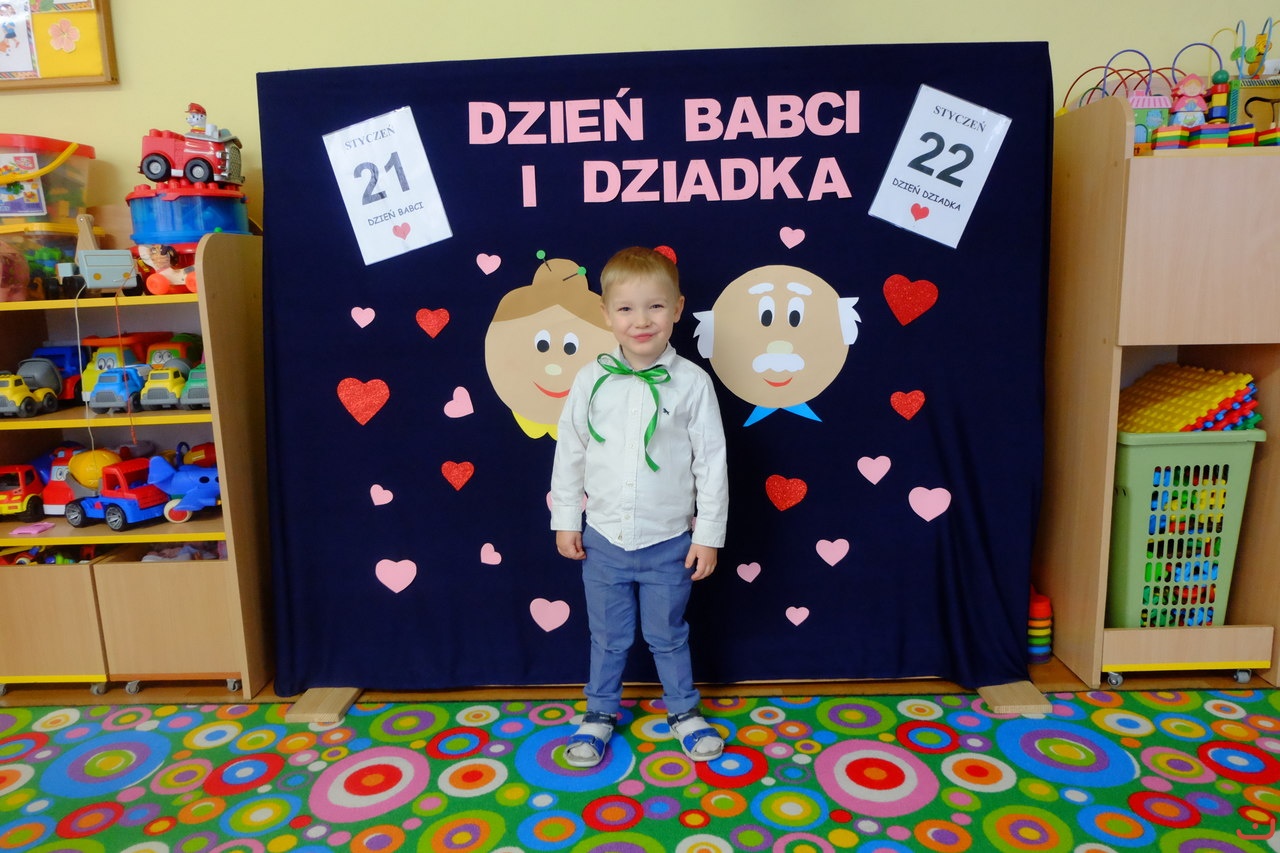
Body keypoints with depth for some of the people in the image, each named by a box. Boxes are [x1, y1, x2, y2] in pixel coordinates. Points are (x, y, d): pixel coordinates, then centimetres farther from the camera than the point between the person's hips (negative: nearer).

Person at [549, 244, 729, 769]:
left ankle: (684, 711, 42)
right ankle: (600, 713, 41)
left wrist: (708, 536, -5)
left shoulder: (691, 382, -11)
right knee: (607, 637, 19)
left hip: (668, 543, -1)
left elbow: (712, 463, -7)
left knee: (667, 635, 18)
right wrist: (566, 520, 4)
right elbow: (569, 452, 2)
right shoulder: (592, 379, -7)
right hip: (603, 540, 2)